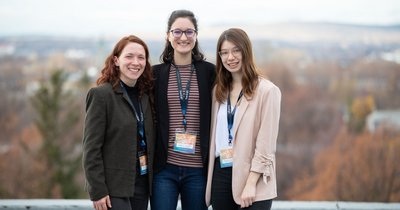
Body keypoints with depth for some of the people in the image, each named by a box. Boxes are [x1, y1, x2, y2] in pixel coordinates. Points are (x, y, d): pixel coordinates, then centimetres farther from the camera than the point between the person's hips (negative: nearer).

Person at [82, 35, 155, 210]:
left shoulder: (145, 95, 10)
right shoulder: (101, 94, -9)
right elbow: (91, 148, -11)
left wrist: (151, 182, 7)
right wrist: (97, 191, -15)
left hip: (142, 183, 6)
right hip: (113, 186, -6)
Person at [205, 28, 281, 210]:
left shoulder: (267, 90, -8)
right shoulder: (219, 90, 11)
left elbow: (266, 144, -12)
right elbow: (215, 134, 12)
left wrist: (251, 184, -16)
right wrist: (208, 177, 5)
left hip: (253, 180, -5)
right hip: (220, 174, 5)